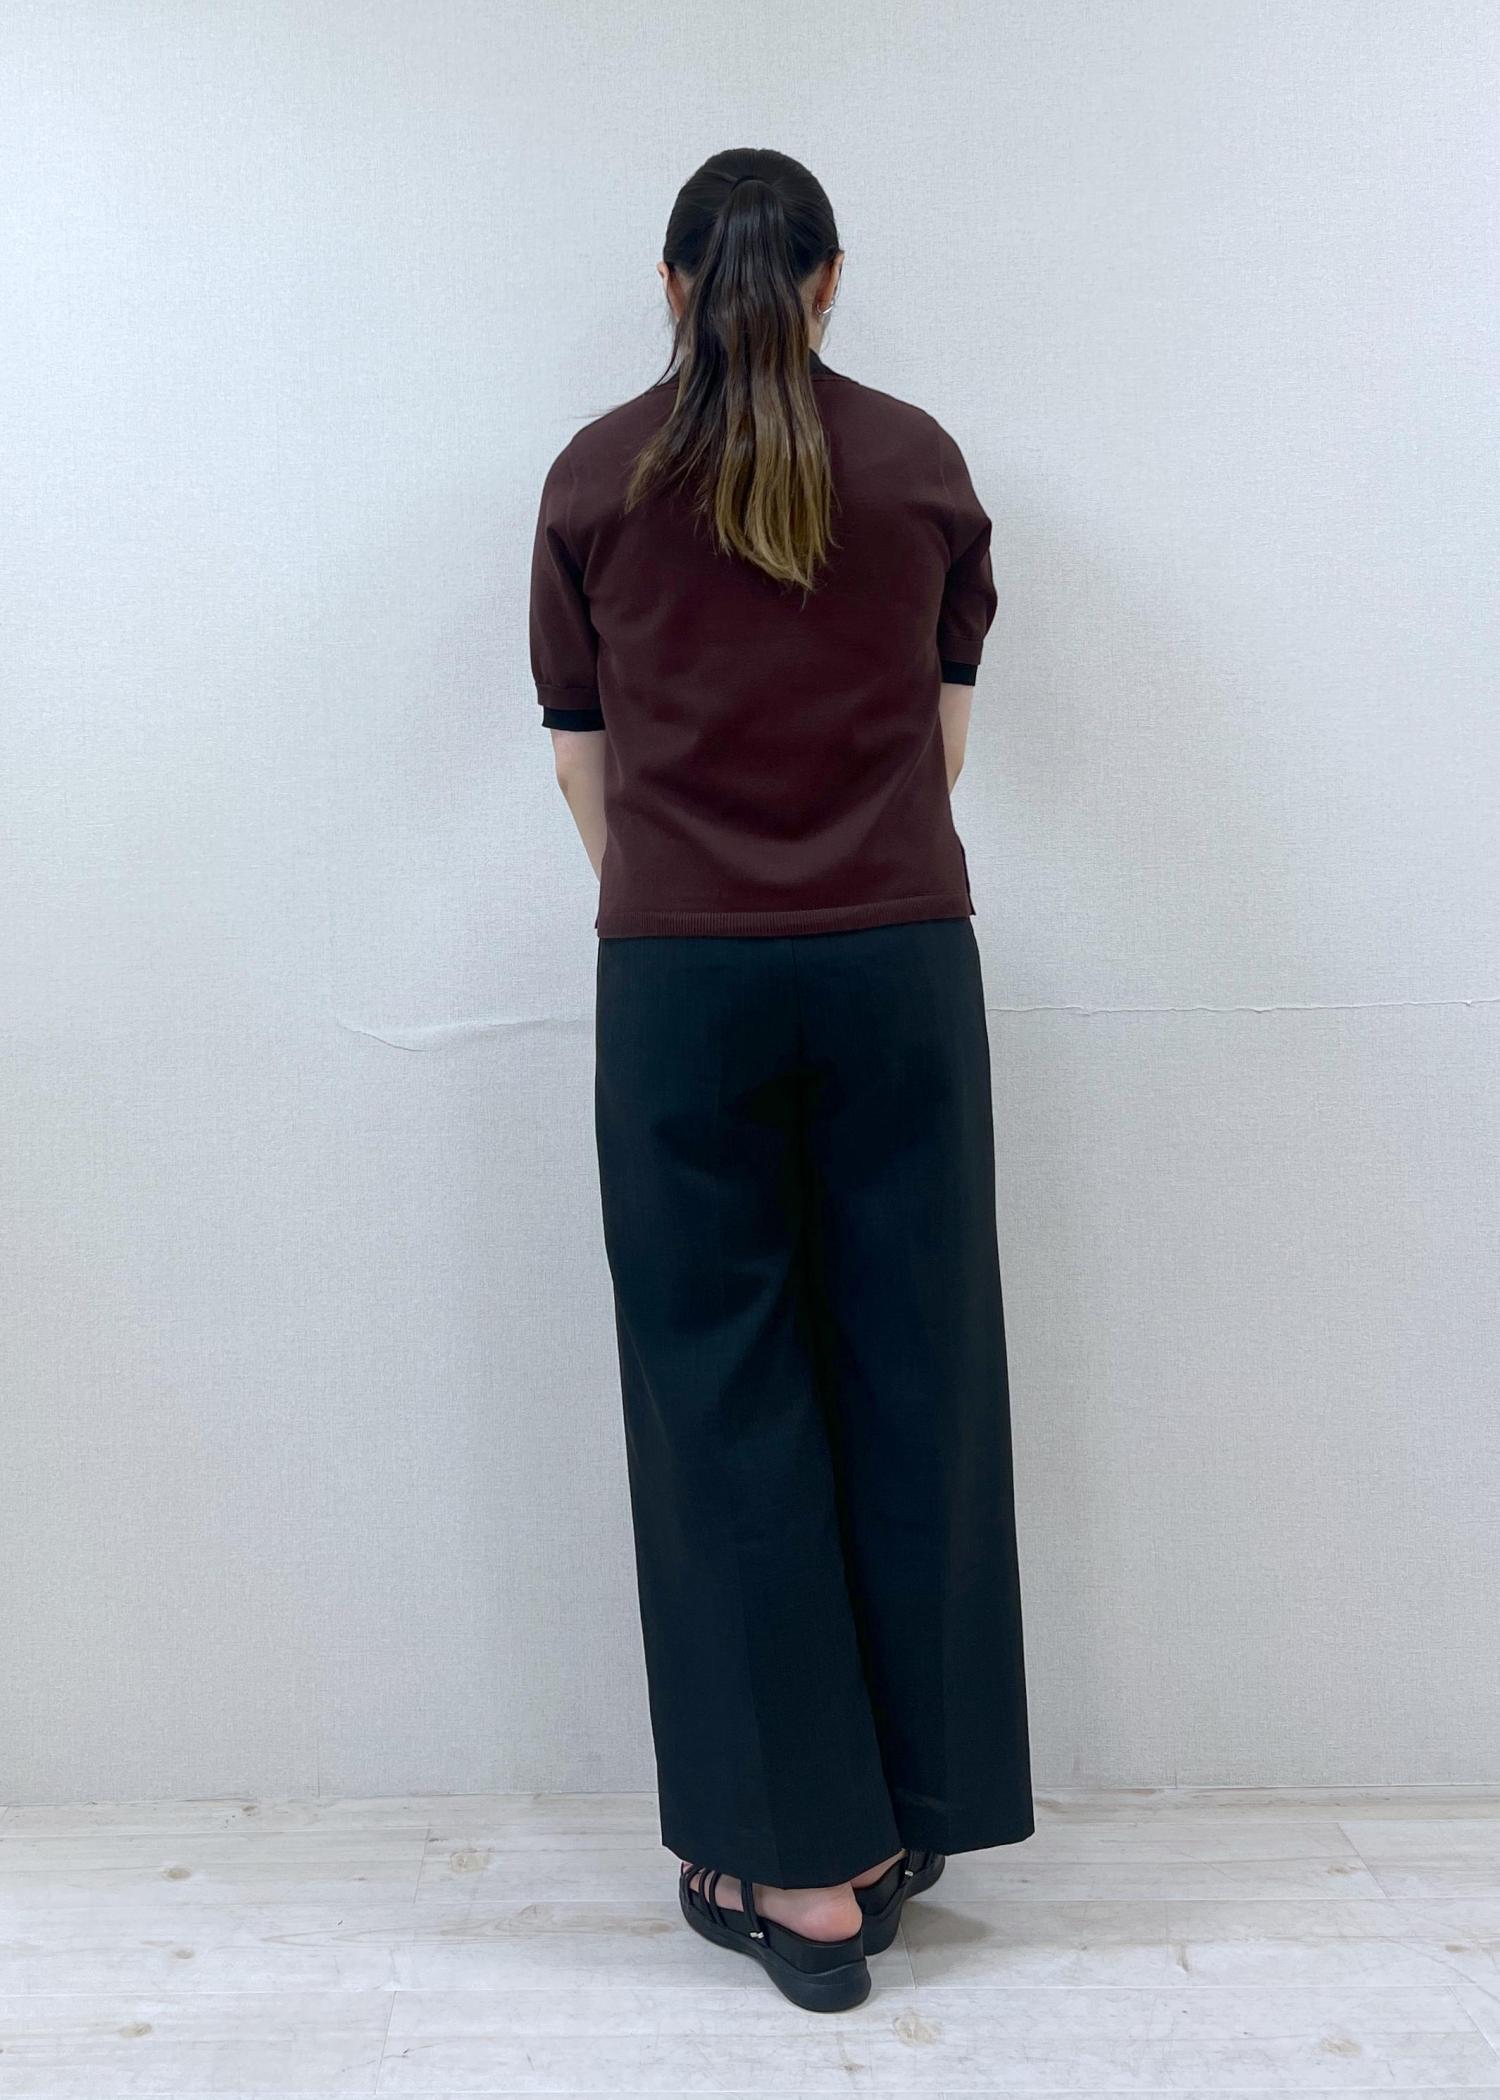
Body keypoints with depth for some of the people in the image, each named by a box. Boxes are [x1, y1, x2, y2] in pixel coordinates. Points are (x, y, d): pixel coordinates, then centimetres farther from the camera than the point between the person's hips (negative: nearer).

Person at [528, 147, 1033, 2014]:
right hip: (900, 966, 1)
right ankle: (903, 1817, 22)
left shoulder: (596, 477, 7)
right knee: (909, 1381, 9)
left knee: (725, 1394, 5)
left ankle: (801, 1872, 13)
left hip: (678, 976, -1)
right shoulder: (919, 460, 8)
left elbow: (582, 759, 12)